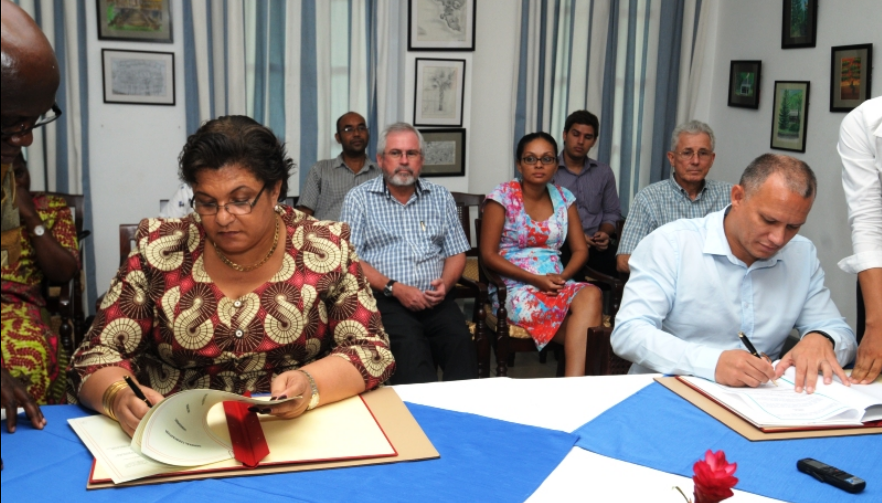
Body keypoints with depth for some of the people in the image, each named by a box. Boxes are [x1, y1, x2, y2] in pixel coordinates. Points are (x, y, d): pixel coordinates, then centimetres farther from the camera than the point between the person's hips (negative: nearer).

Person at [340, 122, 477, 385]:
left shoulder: (441, 197, 17)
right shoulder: (359, 199, 7)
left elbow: (456, 253, 17)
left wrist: (445, 283, -5)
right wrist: (393, 288, -13)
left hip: (435, 300, 3)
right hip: (385, 298, -3)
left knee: (461, 341, -26)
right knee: (409, 345, -32)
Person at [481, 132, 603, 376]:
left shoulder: (563, 198, 11)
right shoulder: (503, 196, -3)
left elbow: (580, 249, 10)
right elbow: (488, 254, -7)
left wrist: (562, 278, -12)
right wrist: (536, 280, -15)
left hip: (558, 285, 5)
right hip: (515, 288, -4)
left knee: (591, 295, -32)